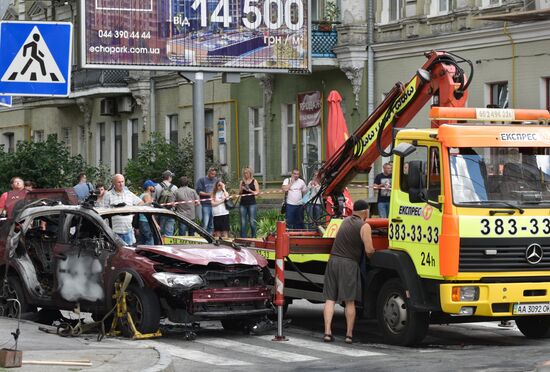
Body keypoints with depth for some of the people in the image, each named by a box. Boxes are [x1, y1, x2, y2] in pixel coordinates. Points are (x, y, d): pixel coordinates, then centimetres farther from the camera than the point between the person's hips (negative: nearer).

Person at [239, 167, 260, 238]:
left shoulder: (254, 181, 5)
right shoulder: (242, 182, 13)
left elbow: (257, 192, -1)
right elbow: (240, 193, 14)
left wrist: (250, 190, -15)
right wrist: (241, 189, -6)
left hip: (251, 203, -3)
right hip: (243, 204, 3)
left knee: (252, 221, -6)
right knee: (243, 222, 1)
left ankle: (253, 237, 1)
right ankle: (243, 238, 5)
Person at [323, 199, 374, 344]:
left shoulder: (346, 221, 15)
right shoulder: (364, 226, -5)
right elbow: (369, 250, -11)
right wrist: (372, 257, 11)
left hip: (333, 260, 5)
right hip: (349, 264, -5)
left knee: (330, 299, 3)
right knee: (350, 301, 2)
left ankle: (327, 332, -4)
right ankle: (349, 335, 2)